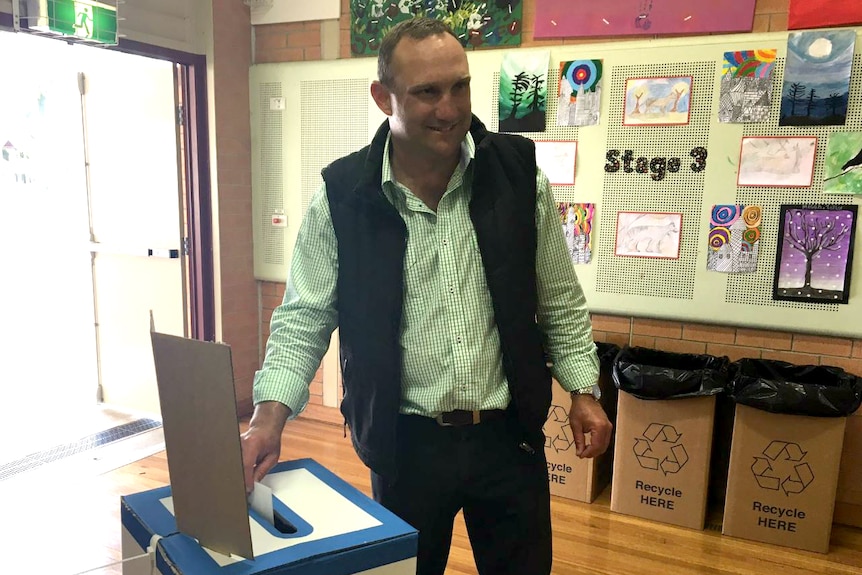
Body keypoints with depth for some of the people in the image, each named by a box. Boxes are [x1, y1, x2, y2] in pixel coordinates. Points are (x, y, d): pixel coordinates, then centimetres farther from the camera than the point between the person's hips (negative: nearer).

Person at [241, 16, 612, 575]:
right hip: (405, 442, -1)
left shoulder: (518, 175, -5)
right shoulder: (343, 196, -9)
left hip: (510, 436, 2)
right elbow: (305, 316, -4)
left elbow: (560, 301, 5)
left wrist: (583, 390, 3)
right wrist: (271, 414, -16)